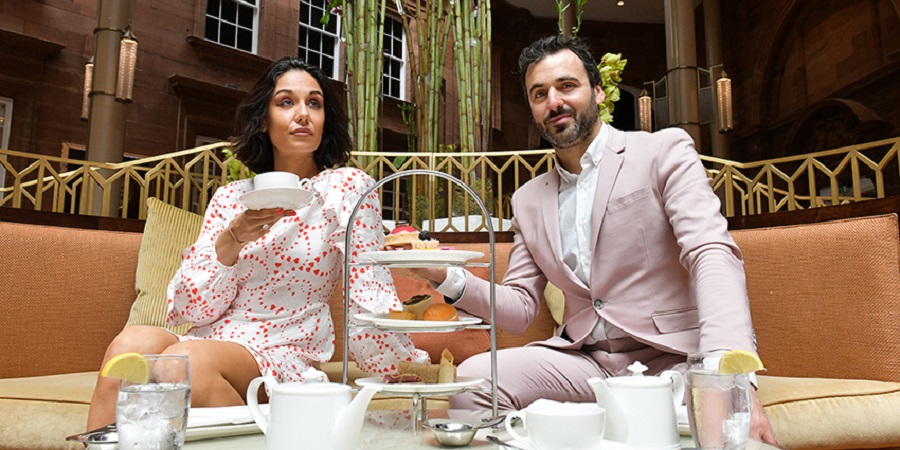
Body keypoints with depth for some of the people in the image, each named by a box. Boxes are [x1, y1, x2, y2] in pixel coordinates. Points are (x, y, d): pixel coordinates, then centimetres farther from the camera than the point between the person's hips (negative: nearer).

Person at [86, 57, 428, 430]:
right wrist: (234, 239, -11)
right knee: (133, 341, -27)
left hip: (282, 358, -4)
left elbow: (370, 303, -2)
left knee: (187, 358, -32)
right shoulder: (230, 197, 12)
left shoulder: (347, 187, 1)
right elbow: (187, 308, 4)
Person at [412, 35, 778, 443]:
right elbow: (520, 309, 11)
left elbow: (713, 255, -14)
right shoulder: (528, 200, 13)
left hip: (670, 357, -3)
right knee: (471, 381, -20)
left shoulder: (665, 151, 0)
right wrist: (447, 277, -8)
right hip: (583, 360, 4)